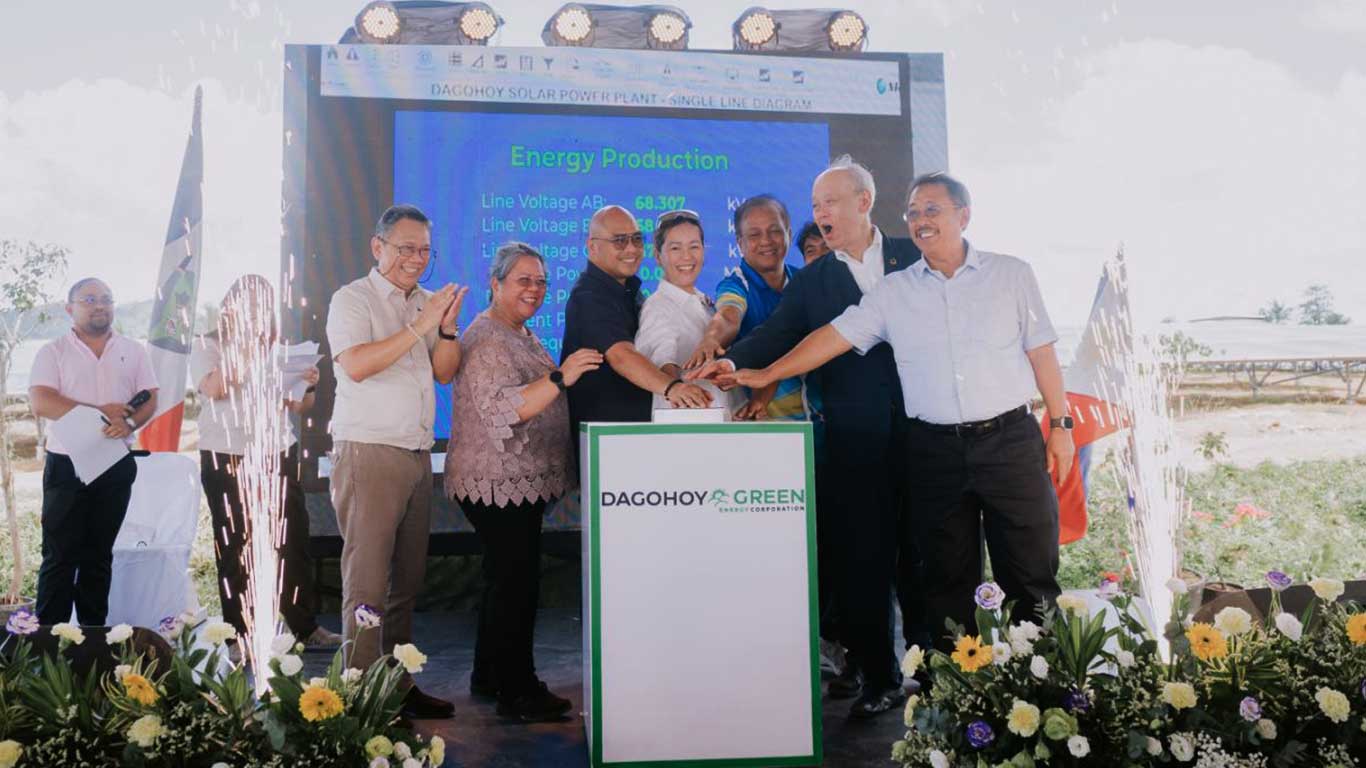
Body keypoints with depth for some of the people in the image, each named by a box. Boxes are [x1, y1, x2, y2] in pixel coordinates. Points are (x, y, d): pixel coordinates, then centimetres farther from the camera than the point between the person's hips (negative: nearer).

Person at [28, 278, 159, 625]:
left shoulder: (134, 351, 8)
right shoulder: (53, 352, -1)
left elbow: (150, 400, 4)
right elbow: (40, 402, -13)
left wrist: (129, 423, -17)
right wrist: (100, 411, -18)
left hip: (116, 465, 3)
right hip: (66, 464, -3)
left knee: (99, 554, 11)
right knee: (60, 554, -1)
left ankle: (93, 632, 18)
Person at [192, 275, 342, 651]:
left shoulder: (276, 349, 14)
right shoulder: (208, 346, 4)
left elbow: (299, 407, 13)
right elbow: (215, 388, -16)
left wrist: (309, 386, -7)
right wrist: (247, 351, -15)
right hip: (226, 457, -3)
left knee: (294, 540, 2)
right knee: (235, 546, 2)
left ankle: (304, 626, 10)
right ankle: (240, 633, 10)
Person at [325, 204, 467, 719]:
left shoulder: (426, 302, 16)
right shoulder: (352, 299, -2)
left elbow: (445, 372, 9)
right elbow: (356, 364, -18)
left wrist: (447, 328, -8)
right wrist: (420, 327, -18)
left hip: (417, 455, 6)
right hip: (368, 454, -6)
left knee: (407, 580, 10)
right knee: (367, 582, -4)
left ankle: (400, 685, 19)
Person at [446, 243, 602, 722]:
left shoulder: (522, 336, 17)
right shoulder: (486, 339, -14)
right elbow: (500, 409, -26)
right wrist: (560, 378, -32)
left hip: (520, 483, 10)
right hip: (498, 484, -10)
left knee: (505, 580, 16)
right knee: (516, 583, -6)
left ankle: (489, 677, 28)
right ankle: (517, 692, 2)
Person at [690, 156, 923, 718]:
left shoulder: (914, 256, 7)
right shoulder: (810, 281, 8)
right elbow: (778, 334, -6)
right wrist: (733, 361, -26)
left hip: (922, 425, 0)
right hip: (854, 437, 0)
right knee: (861, 556, 3)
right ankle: (875, 674, 16)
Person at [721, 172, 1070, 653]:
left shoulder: (1011, 274, 4)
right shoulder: (895, 292, 6)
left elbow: (1041, 352, 5)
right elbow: (835, 336, 1)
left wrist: (1060, 425, 1)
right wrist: (767, 375, -6)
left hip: (1010, 439, -1)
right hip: (935, 449, 2)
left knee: (1031, 573, 2)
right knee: (949, 578, 9)